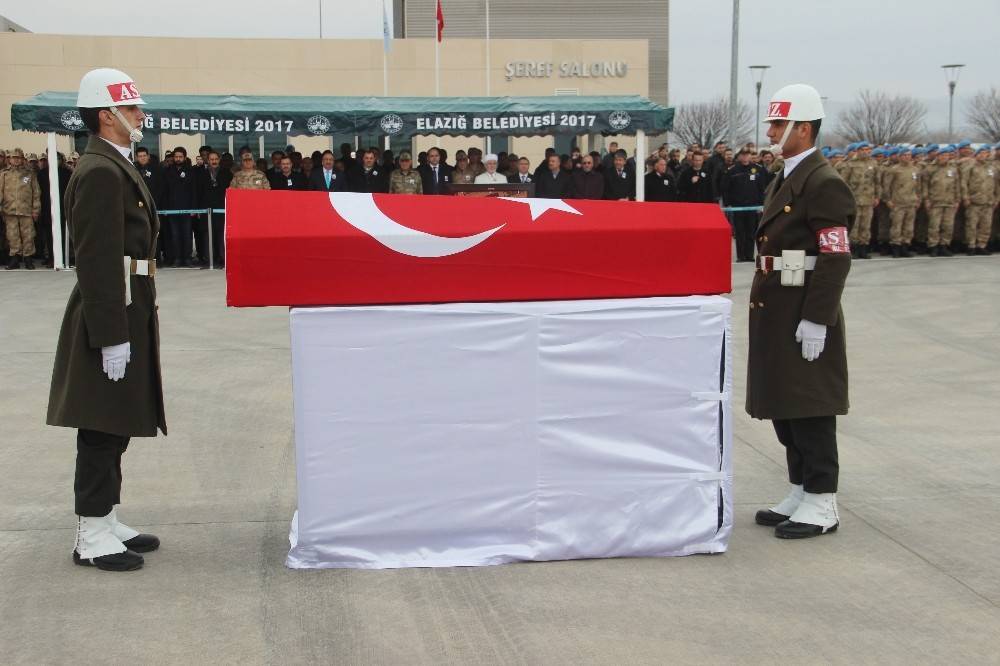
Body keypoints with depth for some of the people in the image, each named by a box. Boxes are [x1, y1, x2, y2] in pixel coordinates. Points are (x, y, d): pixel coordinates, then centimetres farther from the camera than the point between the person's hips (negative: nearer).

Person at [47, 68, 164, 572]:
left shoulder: (114, 166, 15)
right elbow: (98, 261, -22)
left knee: (113, 428, 15)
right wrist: (111, 337, -23)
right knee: (102, 429, -3)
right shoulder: (101, 172, -17)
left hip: (126, 314, 10)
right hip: (111, 320, -10)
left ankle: (106, 521, 24)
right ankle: (91, 538, 5)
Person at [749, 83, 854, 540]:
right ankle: (800, 493, 25)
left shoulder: (824, 184, -14)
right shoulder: (784, 180, 15)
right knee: (782, 407, 14)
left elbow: (836, 258, -19)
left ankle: (821, 505, 7)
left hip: (804, 317, -9)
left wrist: (815, 321, -22)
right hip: (776, 313, 9)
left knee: (809, 409, -2)